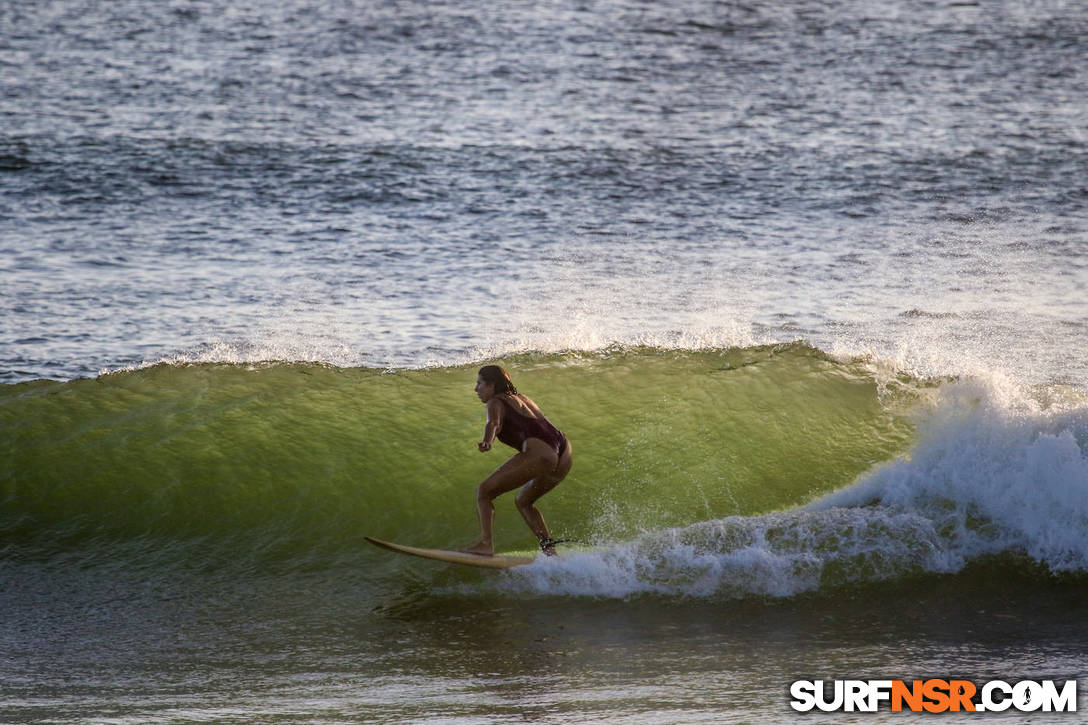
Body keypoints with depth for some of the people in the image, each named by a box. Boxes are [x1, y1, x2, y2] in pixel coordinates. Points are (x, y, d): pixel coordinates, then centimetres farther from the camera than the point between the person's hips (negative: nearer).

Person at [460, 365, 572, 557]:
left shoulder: (496, 403, 7)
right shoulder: (522, 399, 31)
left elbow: (493, 423, -16)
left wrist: (487, 442, -35)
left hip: (539, 452, -8)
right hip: (564, 456, 8)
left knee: (485, 492, 1)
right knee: (523, 501, 27)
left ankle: (486, 543, -14)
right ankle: (549, 548, 12)